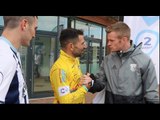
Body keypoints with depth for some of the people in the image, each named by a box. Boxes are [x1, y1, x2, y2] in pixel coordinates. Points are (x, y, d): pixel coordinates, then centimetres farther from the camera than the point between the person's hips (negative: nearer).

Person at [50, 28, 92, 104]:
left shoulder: (75, 60, 0)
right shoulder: (60, 68, -26)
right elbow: (66, 101, -29)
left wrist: (86, 82, -9)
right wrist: (85, 87, -19)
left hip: (80, 101, 8)